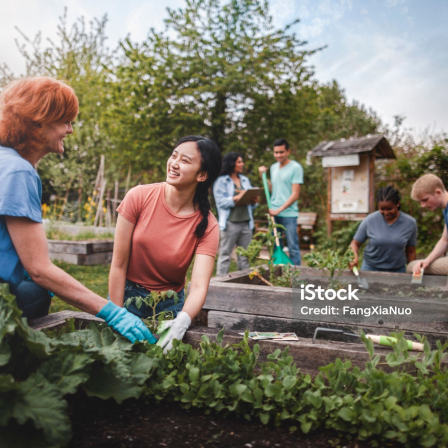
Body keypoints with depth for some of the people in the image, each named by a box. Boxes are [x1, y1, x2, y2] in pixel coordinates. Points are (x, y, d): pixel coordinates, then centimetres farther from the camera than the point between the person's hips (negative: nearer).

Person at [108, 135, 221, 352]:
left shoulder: (207, 225, -17)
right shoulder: (139, 197, -17)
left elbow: (199, 287, -26)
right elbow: (118, 264, -14)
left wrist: (182, 321, -46)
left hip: (169, 304, 1)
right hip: (128, 294, 0)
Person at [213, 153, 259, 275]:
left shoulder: (245, 180, 19)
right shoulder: (221, 181, 1)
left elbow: (251, 201, 19)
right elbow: (220, 202, -10)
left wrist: (254, 201, -3)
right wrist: (237, 198, -19)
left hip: (246, 223, 6)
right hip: (230, 222, -6)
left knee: (245, 255, 7)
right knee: (225, 254, -3)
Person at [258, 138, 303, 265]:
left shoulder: (296, 167, -5)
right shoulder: (273, 167, 15)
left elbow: (295, 194, -9)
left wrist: (279, 209, -15)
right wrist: (263, 176, 8)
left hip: (288, 213, -6)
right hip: (273, 213, 6)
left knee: (293, 248, -2)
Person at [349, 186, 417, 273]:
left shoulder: (410, 223, -4)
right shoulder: (370, 220, -9)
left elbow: (410, 252, 5)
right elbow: (355, 243, -3)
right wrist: (354, 257, -23)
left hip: (397, 270, 1)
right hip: (370, 268, -1)